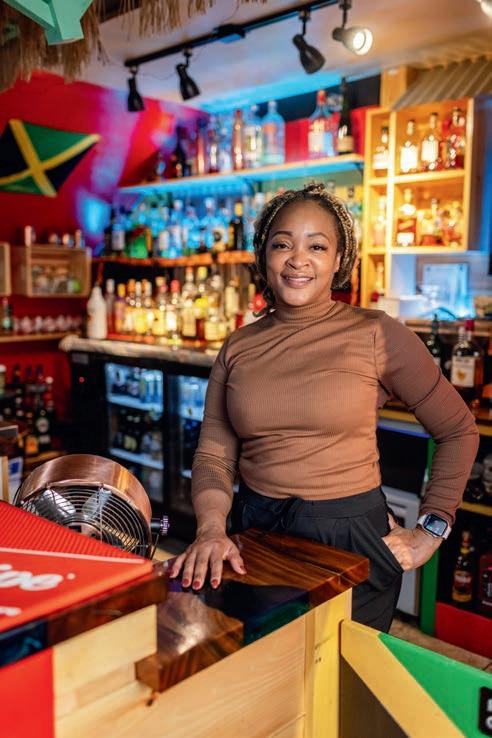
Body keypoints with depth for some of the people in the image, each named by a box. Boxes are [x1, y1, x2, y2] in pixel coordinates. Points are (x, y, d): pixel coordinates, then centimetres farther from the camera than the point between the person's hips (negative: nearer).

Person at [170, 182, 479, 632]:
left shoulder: (377, 335, -9)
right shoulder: (238, 348, 2)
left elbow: (458, 430, -2)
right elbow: (214, 455, -1)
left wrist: (431, 531, -3)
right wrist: (211, 529, -18)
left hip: (351, 537, -3)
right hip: (255, 532, 3)